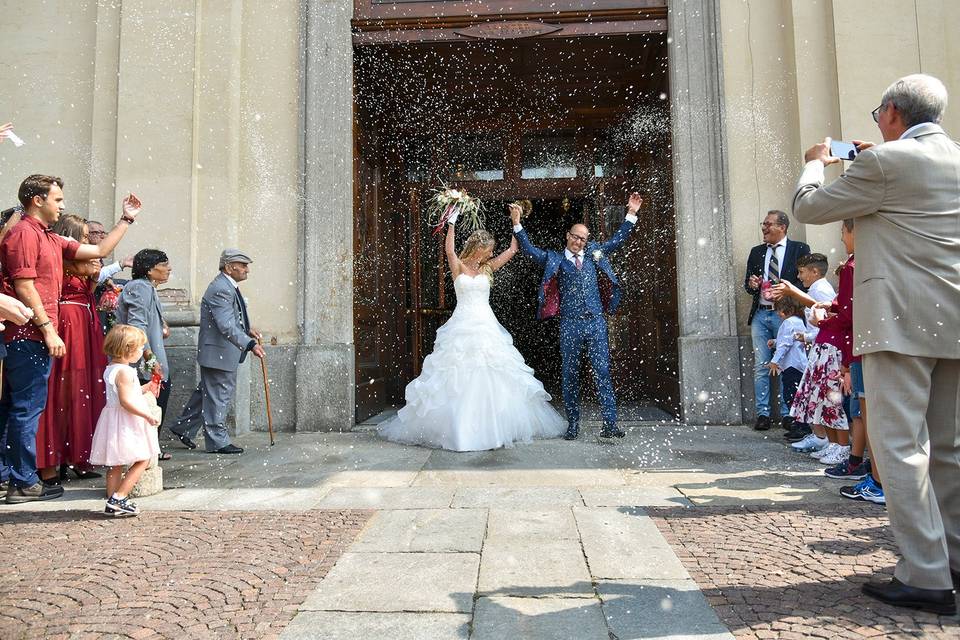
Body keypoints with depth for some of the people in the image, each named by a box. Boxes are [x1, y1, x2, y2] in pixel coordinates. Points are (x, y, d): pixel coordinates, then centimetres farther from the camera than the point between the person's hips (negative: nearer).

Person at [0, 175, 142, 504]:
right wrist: (48, 329, -17)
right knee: (28, 407, -5)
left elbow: (99, 251, 22)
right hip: (31, 335, -10)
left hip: (29, 337, 10)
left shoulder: (51, 239, 18)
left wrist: (126, 219, 23)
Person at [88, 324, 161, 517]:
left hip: (113, 419, 10)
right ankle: (118, 499, -6)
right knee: (142, 460, -2)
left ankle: (112, 504, 18)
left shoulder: (110, 369, 13)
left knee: (115, 464, 13)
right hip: (126, 422, -10)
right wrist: (148, 416, -22)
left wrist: (145, 389, 20)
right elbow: (126, 401, -24)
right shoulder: (125, 371, -18)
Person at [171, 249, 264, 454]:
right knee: (219, 395, 0)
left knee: (207, 391, 21)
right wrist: (250, 344, -40)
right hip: (218, 352, -11)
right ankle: (218, 441, 11)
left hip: (223, 352, 11)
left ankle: (183, 427, 35)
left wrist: (247, 329, 11)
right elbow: (226, 326, -33)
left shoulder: (228, 286, 12)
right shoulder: (220, 289, -23)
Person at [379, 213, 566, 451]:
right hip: (463, 326, -3)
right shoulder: (458, 266, 2)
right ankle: (459, 428, 8)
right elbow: (449, 250, -18)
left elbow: (512, 250, 11)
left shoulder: (487, 268, 13)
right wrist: (452, 222, -17)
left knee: (490, 379, 1)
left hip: (486, 326, 4)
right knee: (458, 378, -2)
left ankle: (490, 427, 11)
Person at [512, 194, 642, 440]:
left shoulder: (594, 254, 16)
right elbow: (530, 250, 3)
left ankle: (610, 424, 0)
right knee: (570, 374, 4)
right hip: (570, 324, -1)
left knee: (602, 372, -2)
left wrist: (631, 214, 13)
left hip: (596, 322, 1)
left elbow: (618, 239, 18)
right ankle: (573, 425, 13)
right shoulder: (555, 260, 9)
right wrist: (517, 224, -5)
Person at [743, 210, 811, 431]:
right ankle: (763, 413, 8)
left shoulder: (799, 249, 3)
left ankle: (787, 414, 8)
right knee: (760, 367, 3)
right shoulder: (756, 252, 15)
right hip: (760, 315, 4)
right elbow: (748, 284, 18)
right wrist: (752, 284, -4)